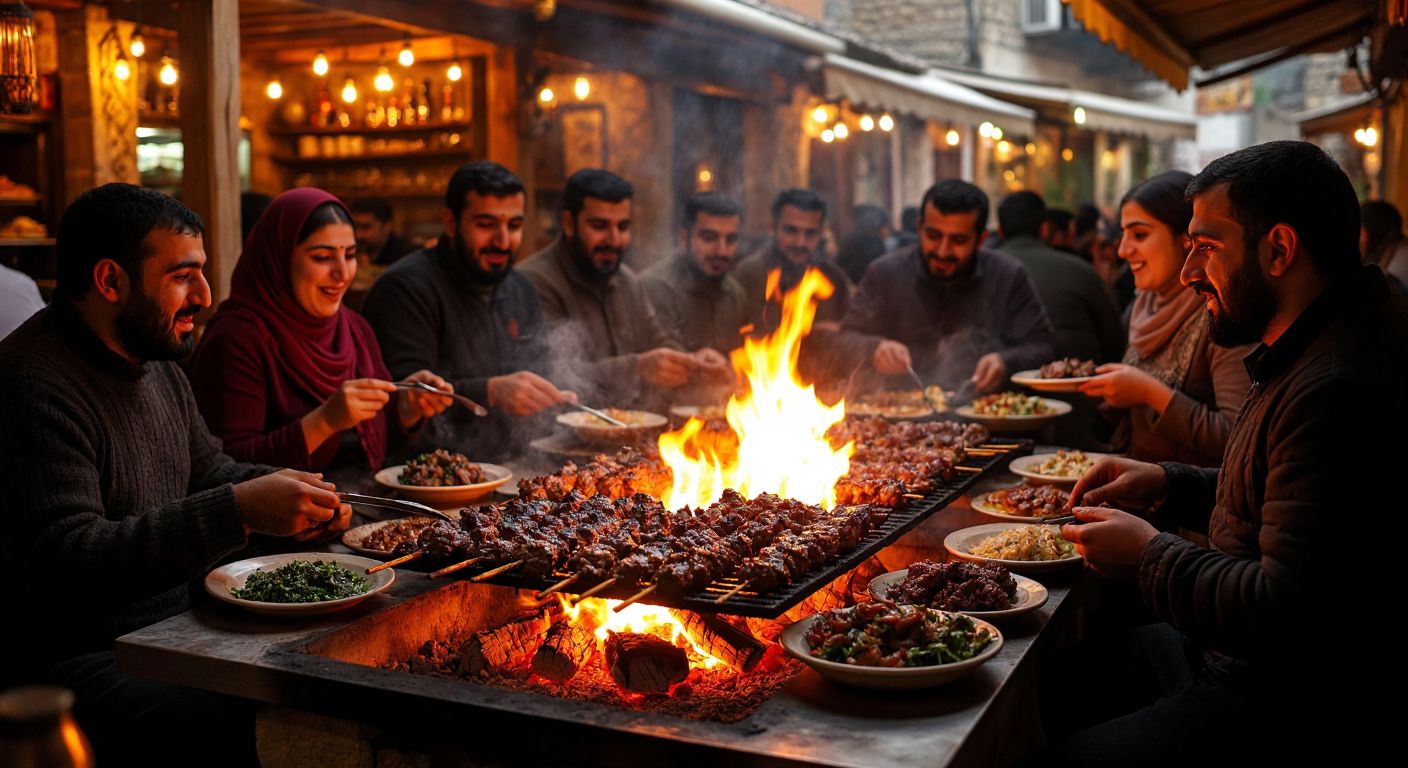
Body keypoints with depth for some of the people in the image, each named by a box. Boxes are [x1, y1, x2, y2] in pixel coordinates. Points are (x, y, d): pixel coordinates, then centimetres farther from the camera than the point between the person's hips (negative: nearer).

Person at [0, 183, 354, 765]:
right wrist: (240, 510, -32)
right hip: (68, 658, -8)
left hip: (173, 621, 9)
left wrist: (285, 489, 1)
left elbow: (208, 470, 23)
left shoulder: (155, 359, 12)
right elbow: (64, 560, -27)